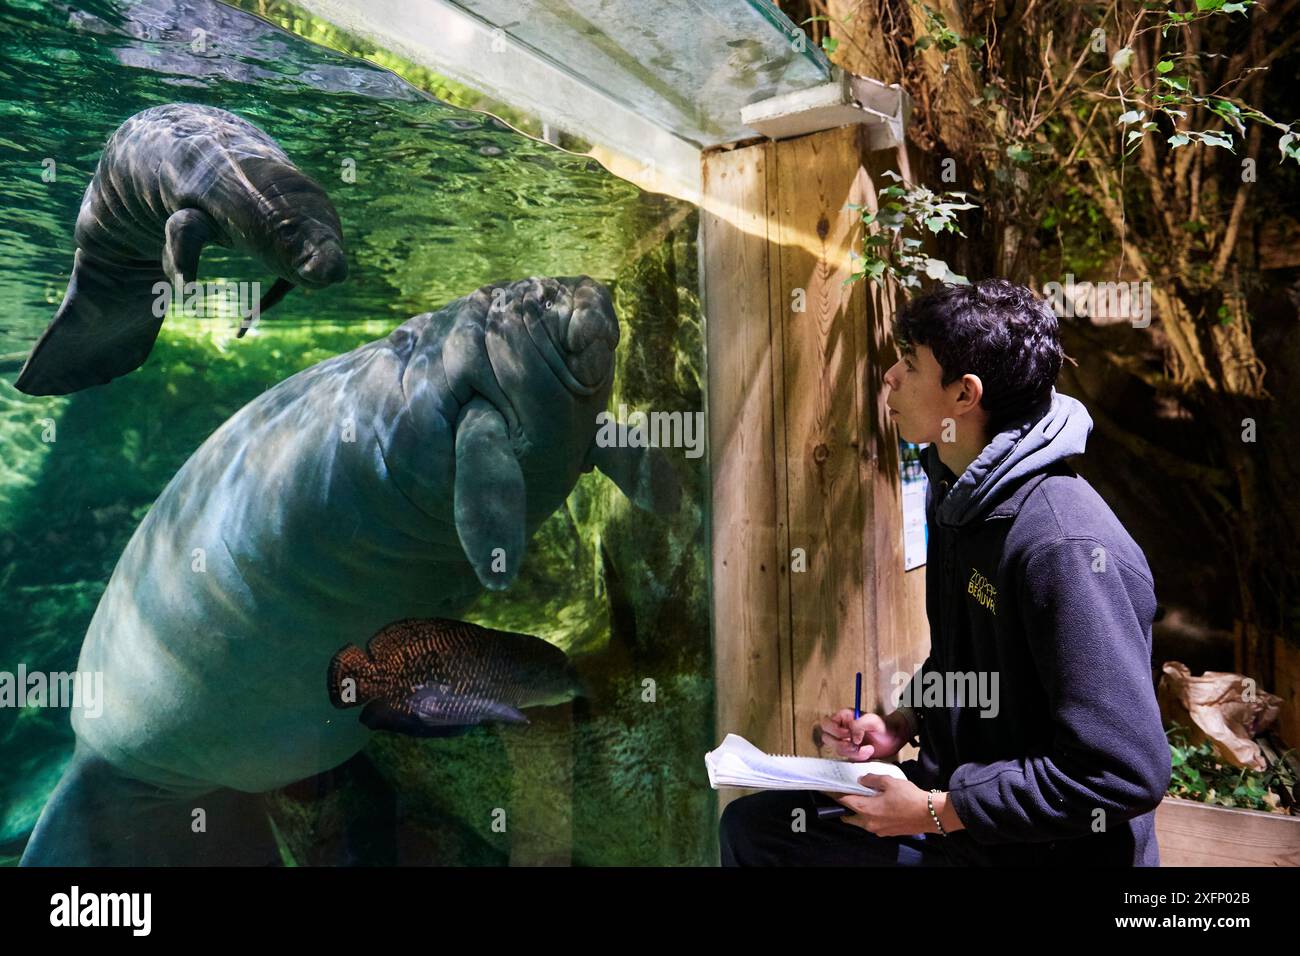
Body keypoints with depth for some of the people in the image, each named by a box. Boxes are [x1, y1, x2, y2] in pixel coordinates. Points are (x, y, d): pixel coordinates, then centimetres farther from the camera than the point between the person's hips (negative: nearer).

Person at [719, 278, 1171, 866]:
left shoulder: (1067, 550, -28)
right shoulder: (957, 497, 4)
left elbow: (1127, 774, -28)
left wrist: (937, 812, -22)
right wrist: (901, 722, 1)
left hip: (1043, 849, -8)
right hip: (950, 789, 8)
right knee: (750, 825, 6)